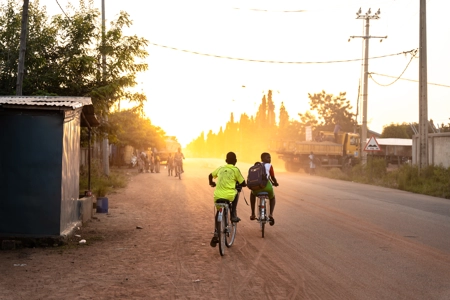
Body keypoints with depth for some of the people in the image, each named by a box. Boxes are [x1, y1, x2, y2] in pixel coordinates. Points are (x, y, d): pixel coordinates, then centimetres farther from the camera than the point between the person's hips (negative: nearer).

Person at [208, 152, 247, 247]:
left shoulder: (220, 168, 15)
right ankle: (233, 215, 24)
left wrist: (211, 183, 51)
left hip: (217, 196, 3)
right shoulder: (235, 170, 2)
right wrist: (245, 184, 29)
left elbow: (210, 176, 30)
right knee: (236, 193, 32)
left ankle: (216, 235, 10)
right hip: (229, 196, -3)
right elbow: (243, 184, 5)